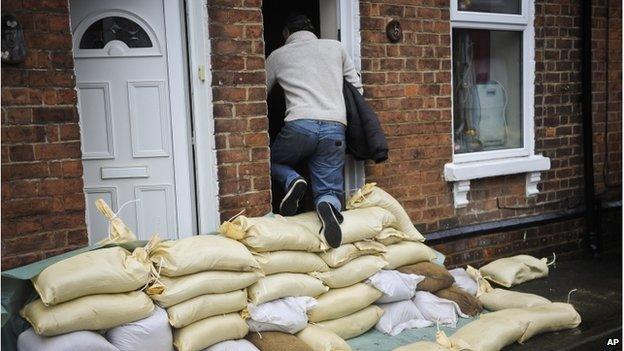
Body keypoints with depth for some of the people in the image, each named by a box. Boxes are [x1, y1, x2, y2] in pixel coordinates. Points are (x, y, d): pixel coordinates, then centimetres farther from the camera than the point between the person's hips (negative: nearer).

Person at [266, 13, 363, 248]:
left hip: (300, 126, -1)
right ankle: (328, 205, -29)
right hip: (335, 129, 2)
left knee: (271, 161, 26)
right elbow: (357, 88, 21)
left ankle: (292, 180, -7)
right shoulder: (335, 47, 19)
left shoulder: (277, 56, 15)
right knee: (330, 191, 8)